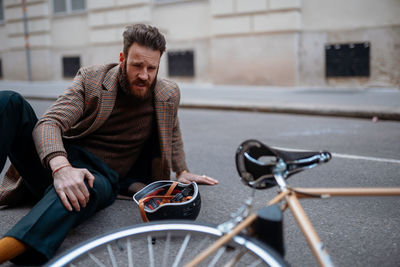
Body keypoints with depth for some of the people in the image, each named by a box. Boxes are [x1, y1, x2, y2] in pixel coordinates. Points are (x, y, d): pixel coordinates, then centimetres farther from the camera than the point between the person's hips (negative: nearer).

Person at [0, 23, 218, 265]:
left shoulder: (169, 94, 5)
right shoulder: (91, 79, -3)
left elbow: (172, 133, 28)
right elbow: (50, 122, -16)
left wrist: (182, 171, 21)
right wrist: (61, 167, -35)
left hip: (100, 175, -1)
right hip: (54, 161, 1)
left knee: (87, 189, -42)